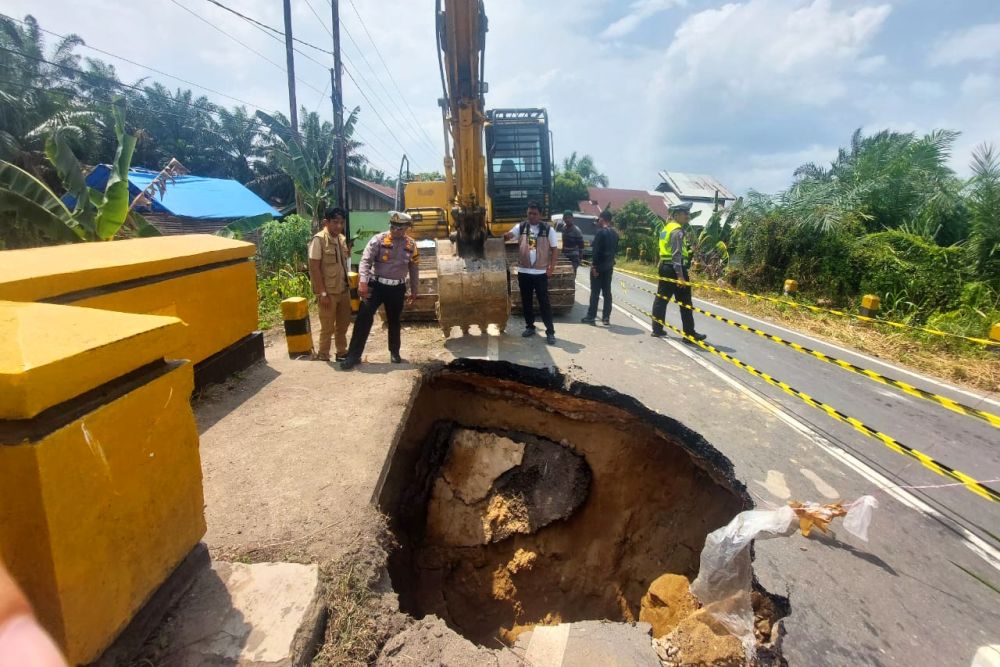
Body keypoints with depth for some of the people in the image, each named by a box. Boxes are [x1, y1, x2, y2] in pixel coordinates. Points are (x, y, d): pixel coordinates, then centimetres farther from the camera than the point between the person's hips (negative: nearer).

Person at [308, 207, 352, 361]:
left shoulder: (342, 239, 8)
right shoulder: (319, 240, -14)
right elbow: (314, 268, -16)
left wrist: (349, 284, 9)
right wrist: (322, 293, -18)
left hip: (344, 289, 7)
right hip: (328, 292, -7)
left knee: (343, 324, 16)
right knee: (328, 327, 3)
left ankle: (342, 353, 30)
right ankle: (323, 357, 18)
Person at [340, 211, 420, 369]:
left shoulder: (411, 245, 3)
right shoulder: (378, 240, -7)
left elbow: (414, 269, 13)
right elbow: (365, 261, -14)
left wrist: (414, 290, 16)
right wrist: (363, 282, -27)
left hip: (397, 288, 2)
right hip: (376, 285, -2)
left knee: (394, 321, 15)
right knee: (364, 318, -9)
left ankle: (394, 352, 34)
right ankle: (354, 355, -2)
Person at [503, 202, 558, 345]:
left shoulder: (548, 229, -2)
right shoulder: (520, 226, 4)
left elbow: (555, 249, 0)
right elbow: (509, 235, -11)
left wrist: (551, 267, -7)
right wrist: (504, 236, -33)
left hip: (541, 272, -3)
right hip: (523, 271, 3)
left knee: (544, 302, 0)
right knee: (526, 301, 12)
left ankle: (550, 332, 4)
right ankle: (529, 327, 26)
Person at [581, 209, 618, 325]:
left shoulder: (600, 232, -14)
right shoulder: (615, 233, 10)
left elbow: (596, 250, -18)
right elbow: (615, 250, 16)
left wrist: (594, 265, -16)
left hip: (599, 266, -7)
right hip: (609, 266, 7)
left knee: (595, 292, -3)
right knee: (607, 292, 9)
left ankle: (591, 317, 1)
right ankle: (606, 317, 11)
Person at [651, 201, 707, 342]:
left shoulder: (666, 228, 15)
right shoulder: (677, 231, -14)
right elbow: (676, 255, -21)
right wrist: (680, 275, -23)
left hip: (664, 267, 9)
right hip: (675, 268, -9)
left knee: (661, 298, 10)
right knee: (685, 302, -2)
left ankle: (657, 329, 14)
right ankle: (689, 333, 4)